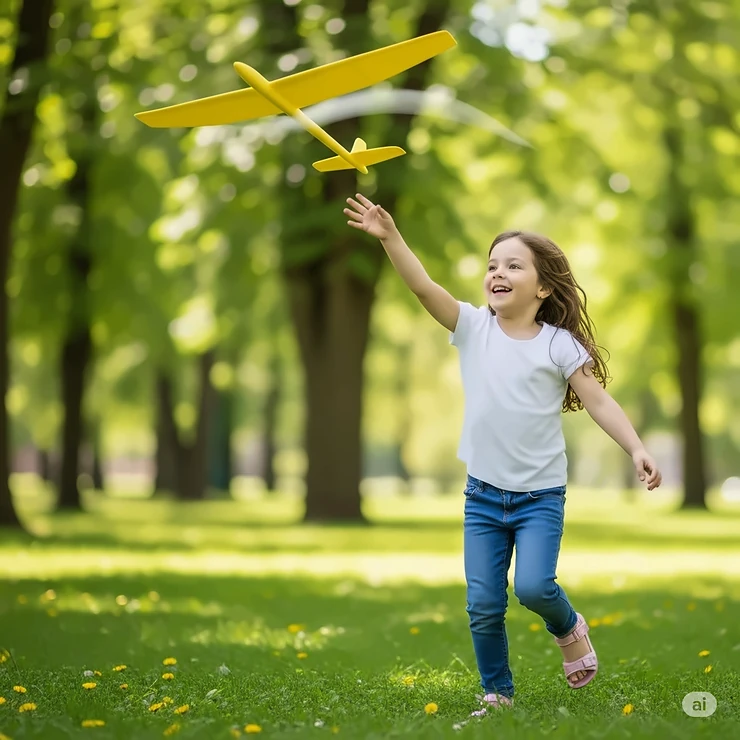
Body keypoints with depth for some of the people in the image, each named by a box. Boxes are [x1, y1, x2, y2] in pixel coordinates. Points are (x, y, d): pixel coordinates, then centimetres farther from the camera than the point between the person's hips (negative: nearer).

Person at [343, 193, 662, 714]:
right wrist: (390, 237, -25)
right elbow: (424, 287, -12)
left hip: (540, 494, -3)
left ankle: (569, 628, 15)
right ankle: (497, 694, 18)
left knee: (533, 587, -19)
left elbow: (599, 401, -7)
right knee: (483, 604, 0)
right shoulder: (473, 327, -1)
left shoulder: (559, 345, -6)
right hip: (483, 494, 3)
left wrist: (637, 448, -19)